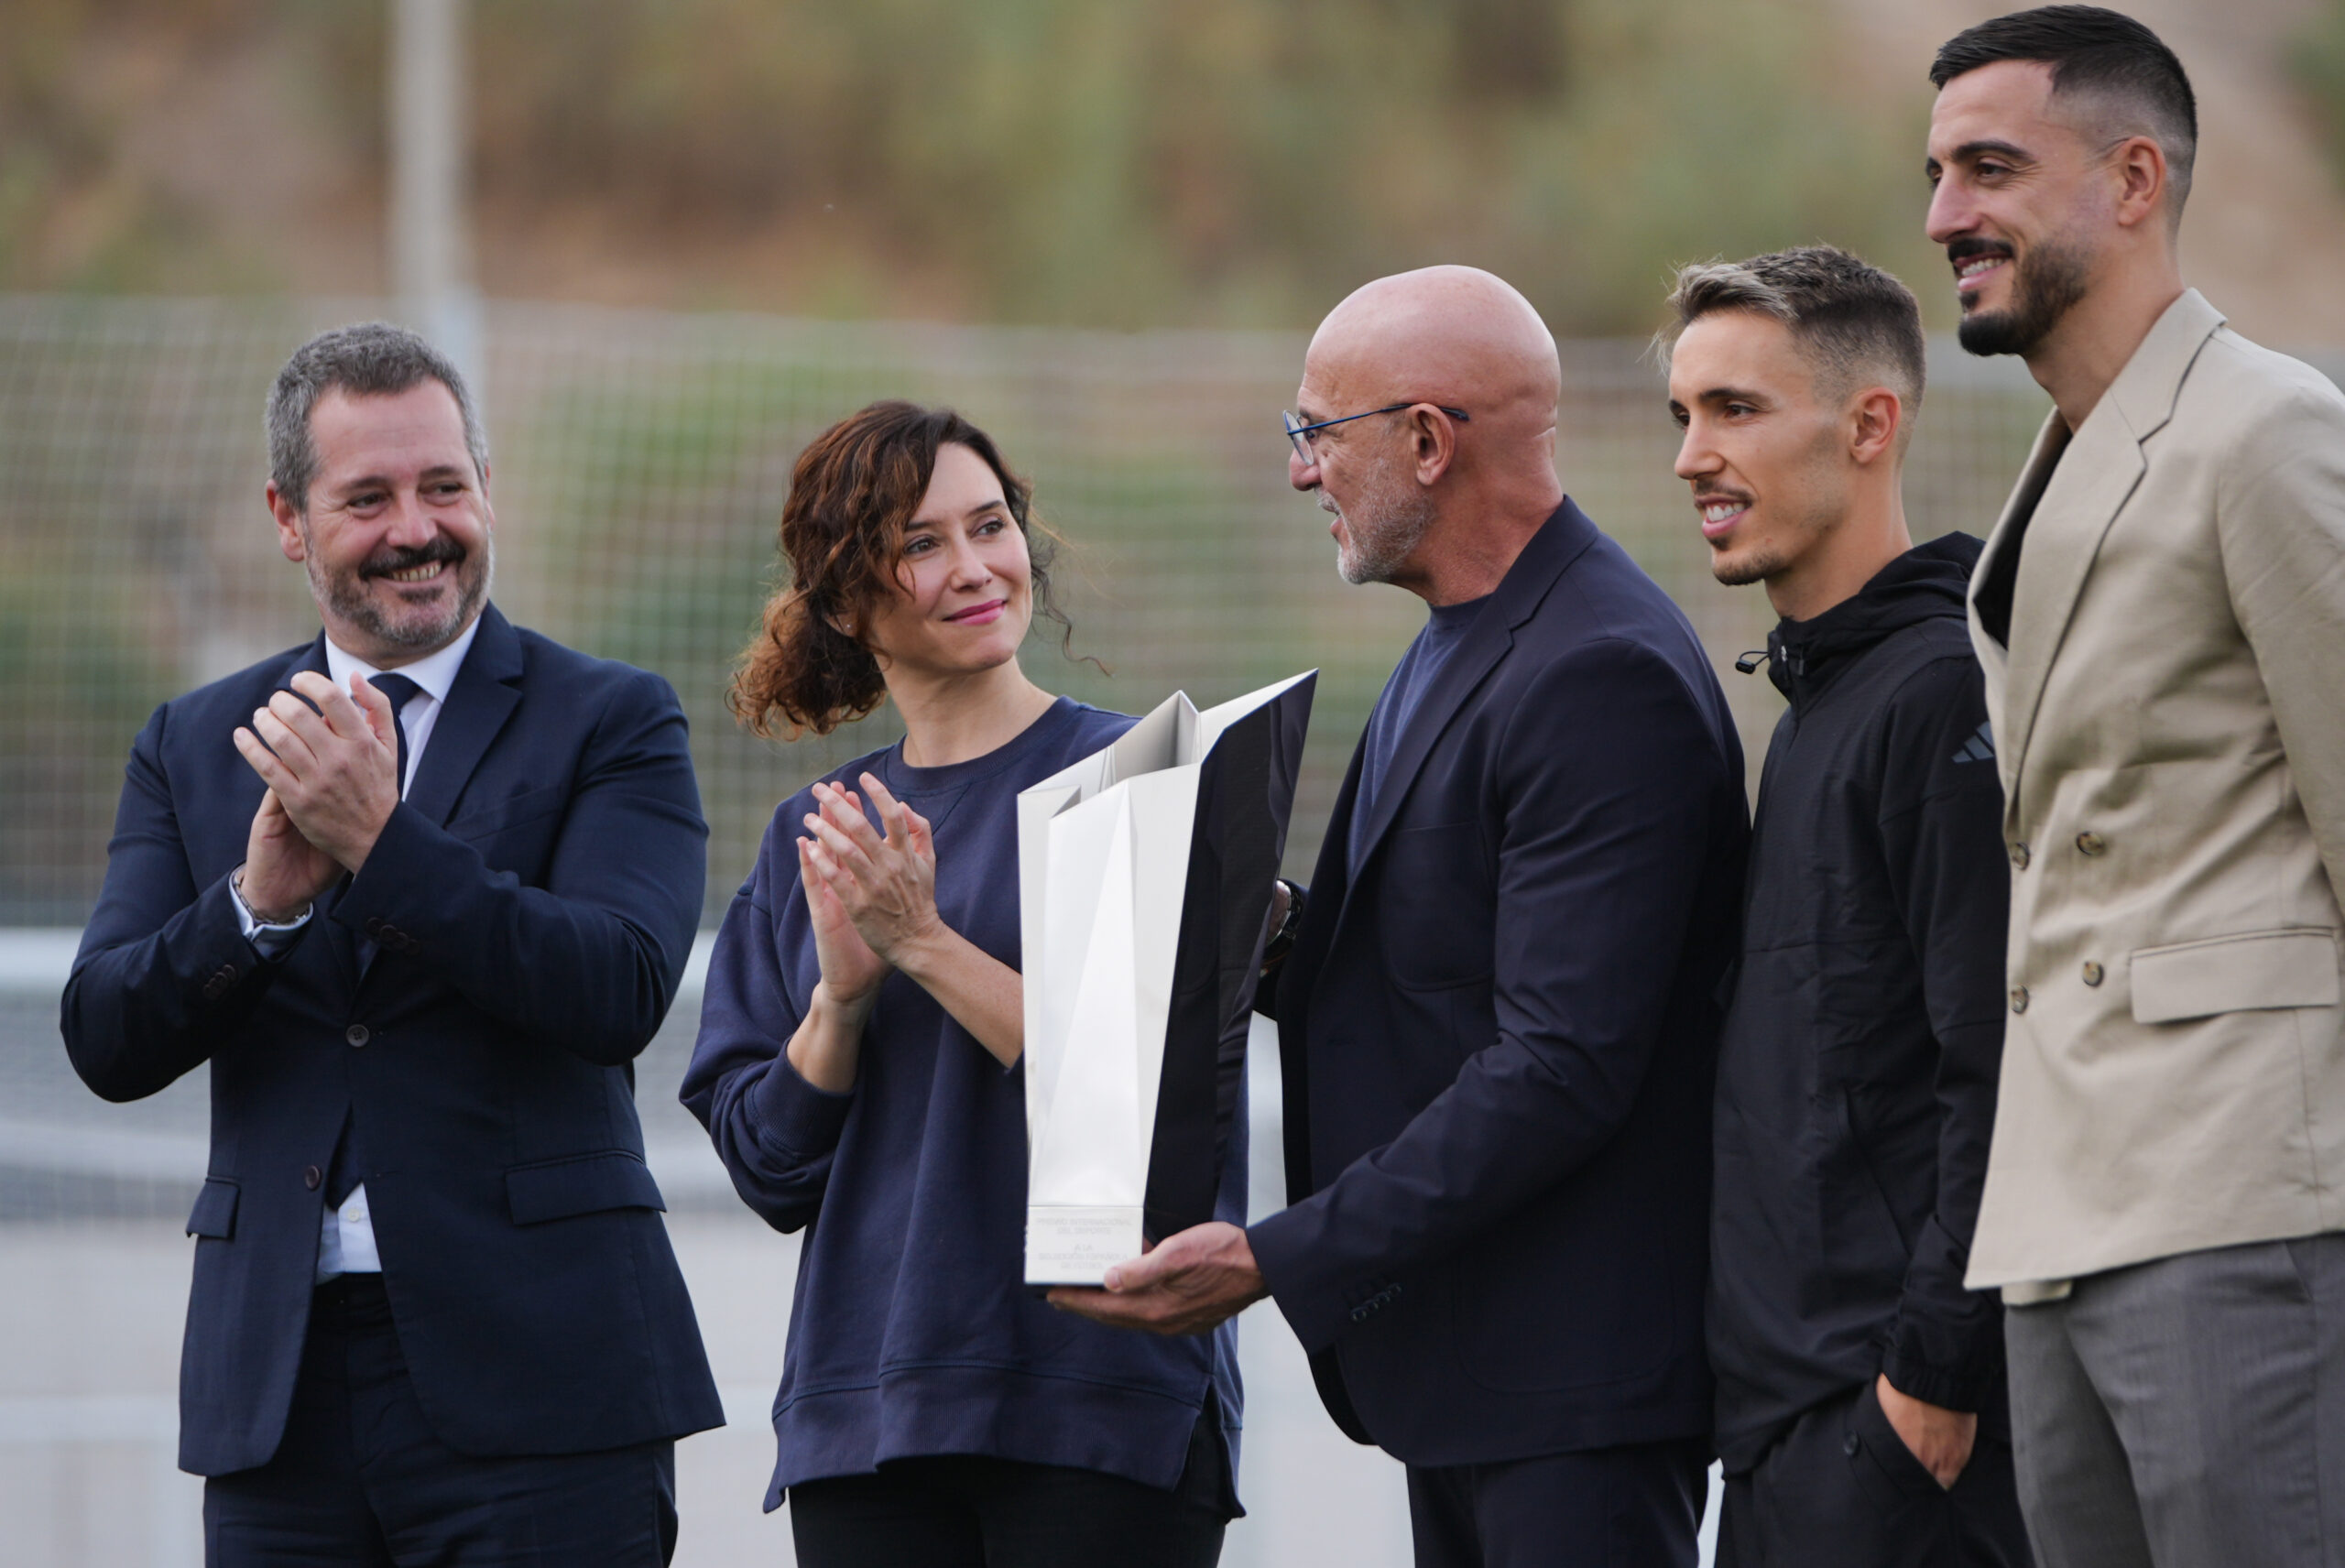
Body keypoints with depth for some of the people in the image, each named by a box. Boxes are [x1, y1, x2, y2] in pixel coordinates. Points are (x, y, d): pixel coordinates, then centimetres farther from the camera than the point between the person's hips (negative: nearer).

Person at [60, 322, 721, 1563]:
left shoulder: (612, 724, 3)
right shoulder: (193, 748, 13)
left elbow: (622, 992, -11)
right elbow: (105, 1041, 4)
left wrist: (381, 838, -19)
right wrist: (263, 898, -15)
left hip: (531, 1386, -3)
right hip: (282, 1390, 3)